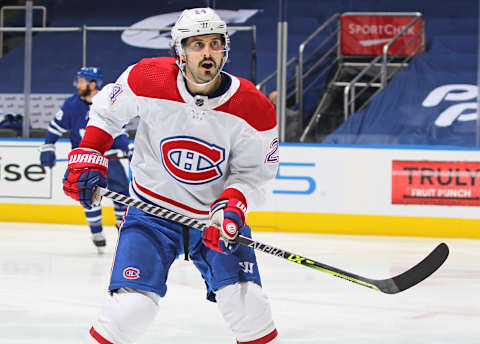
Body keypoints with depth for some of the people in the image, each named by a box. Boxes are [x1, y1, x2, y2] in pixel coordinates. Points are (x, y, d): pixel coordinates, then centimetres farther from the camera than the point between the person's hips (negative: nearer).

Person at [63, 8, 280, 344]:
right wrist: (87, 159, -2)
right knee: (131, 306, -15)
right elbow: (106, 110, 4)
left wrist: (231, 208, -24)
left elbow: (252, 173, -7)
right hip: (152, 211, -1)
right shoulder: (147, 80, -16)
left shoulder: (253, 109, -16)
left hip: (217, 216, 1)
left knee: (245, 303, -14)